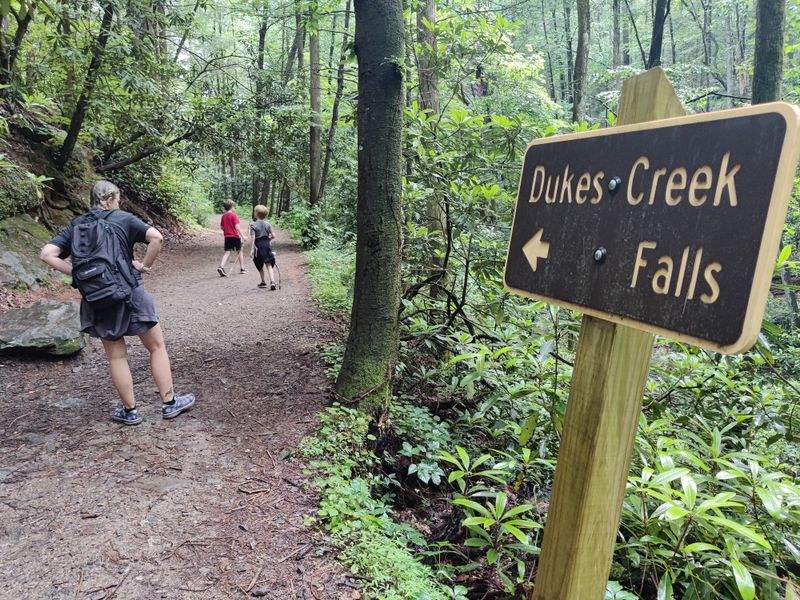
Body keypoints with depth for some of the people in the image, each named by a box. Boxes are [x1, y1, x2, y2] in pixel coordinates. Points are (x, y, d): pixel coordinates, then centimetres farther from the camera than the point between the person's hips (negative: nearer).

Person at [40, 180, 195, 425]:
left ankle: (129, 410, 21)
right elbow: (156, 237, -18)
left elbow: (47, 254, -2)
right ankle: (169, 403, 14)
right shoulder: (124, 219, -4)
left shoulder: (75, 226, 7)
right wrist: (144, 265, -8)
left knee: (116, 357, 13)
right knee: (157, 347, 10)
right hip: (130, 293, -3)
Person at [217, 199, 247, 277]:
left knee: (227, 252, 1)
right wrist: (242, 235, -15)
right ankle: (242, 268, 20)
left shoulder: (223, 216, 7)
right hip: (235, 236, -4)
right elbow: (237, 227, -17)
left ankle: (221, 267, -19)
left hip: (227, 236, 4)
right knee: (239, 251, 11)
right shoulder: (234, 215, -10)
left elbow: (221, 226, 12)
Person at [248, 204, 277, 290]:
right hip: (267, 245, 3)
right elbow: (273, 236, 3)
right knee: (269, 265, 0)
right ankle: (272, 281, -18)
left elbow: (252, 238, -14)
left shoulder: (253, 225, -8)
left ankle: (263, 282, 26)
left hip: (258, 246, -2)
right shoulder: (267, 224, 3)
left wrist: (251, 250, -14)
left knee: (260, 266, 14)